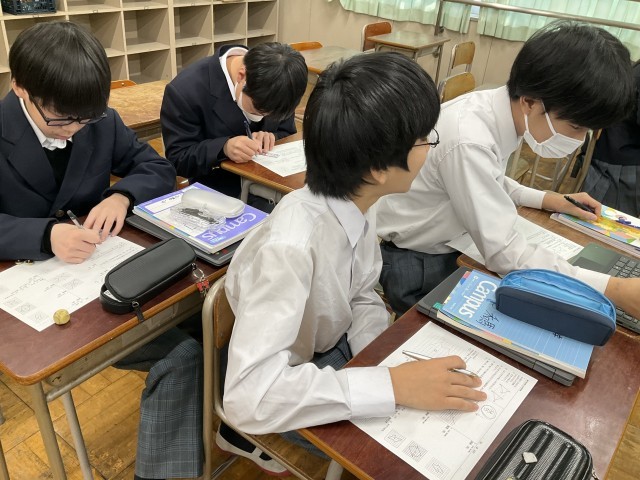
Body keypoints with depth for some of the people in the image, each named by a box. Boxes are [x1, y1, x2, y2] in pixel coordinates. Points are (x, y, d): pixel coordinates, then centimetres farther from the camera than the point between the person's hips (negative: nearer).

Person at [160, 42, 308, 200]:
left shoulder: (275, 84, -8)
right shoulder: (185, 90, -21)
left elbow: (287, 134, 5)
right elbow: (177, 159, -15)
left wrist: (271, 138, -18)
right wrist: (224, 148, -32)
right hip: (217, 193, -5)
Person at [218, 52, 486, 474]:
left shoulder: (358, 202, -15)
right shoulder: (292, 246, -38)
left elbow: (362, 298, -1)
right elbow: (248, 394, -41)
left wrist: (387, 364, -17)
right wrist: (392, 385, -38)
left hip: (335, 348, 6)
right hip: (290, 384, -6)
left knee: (442, 412, 6)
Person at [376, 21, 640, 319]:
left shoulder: (497, 108, -6)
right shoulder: (468, 140, -32)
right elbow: (505, 255, -30)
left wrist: (545, 199, 4)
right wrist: (613, 289, -28)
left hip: (446, 245, 8)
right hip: (413, 265, -7)